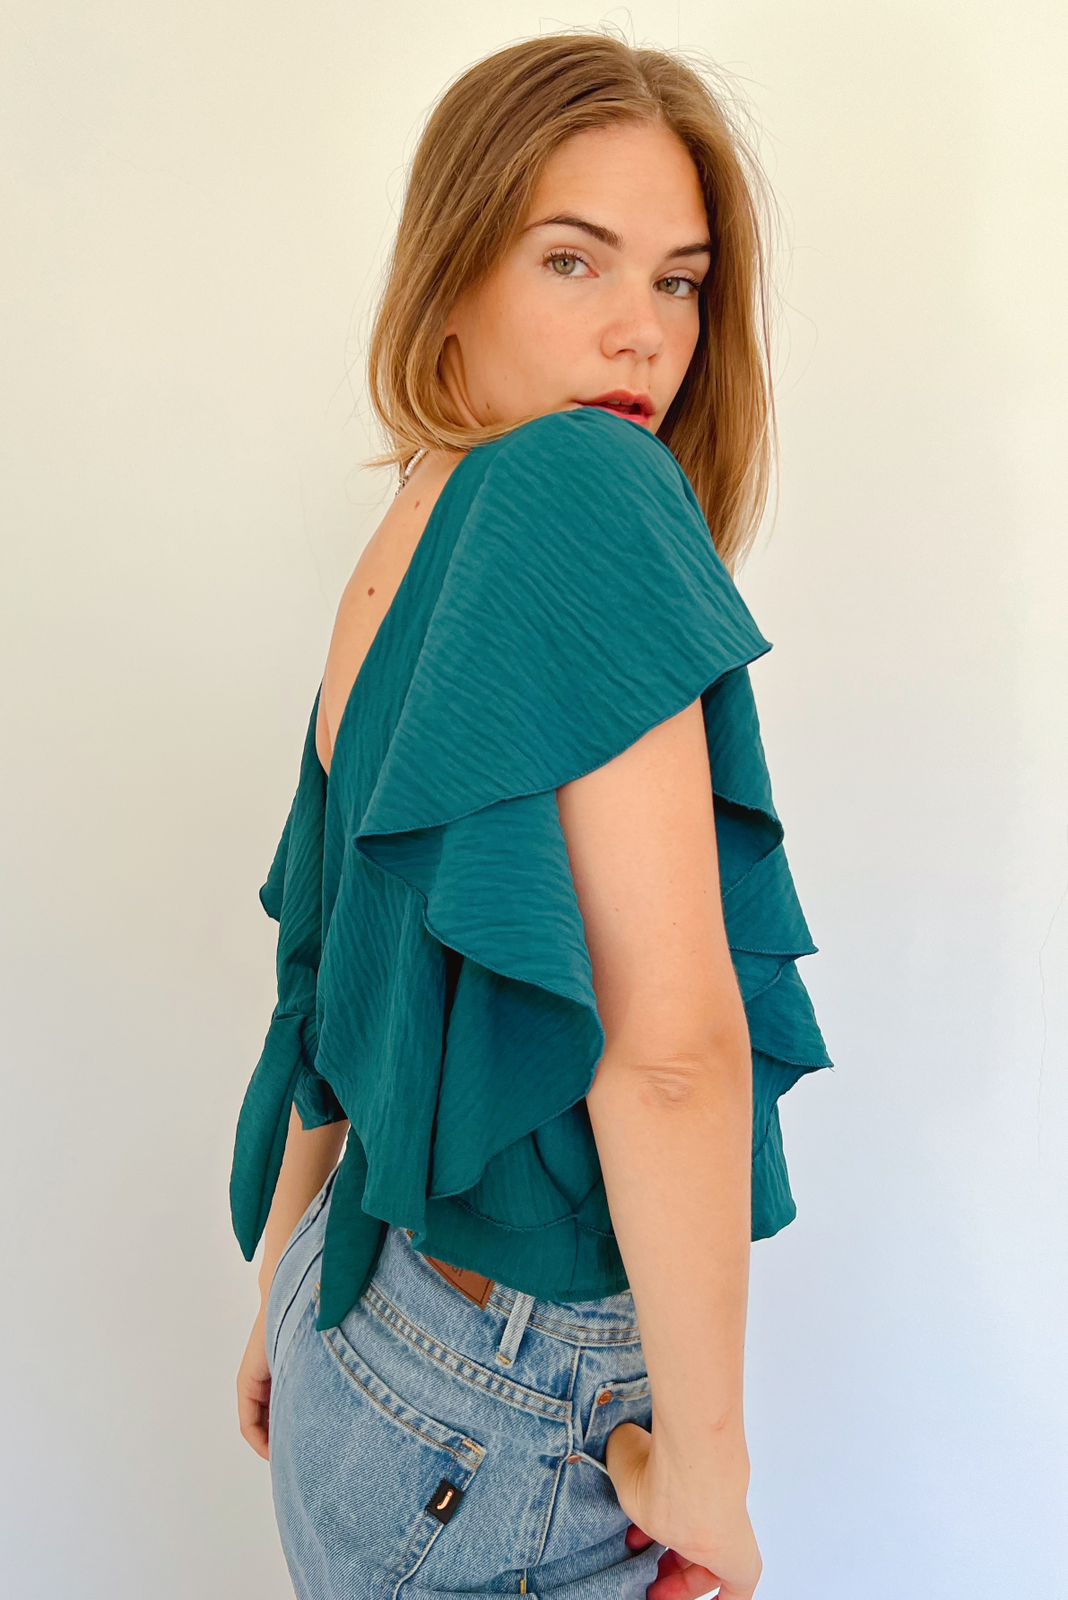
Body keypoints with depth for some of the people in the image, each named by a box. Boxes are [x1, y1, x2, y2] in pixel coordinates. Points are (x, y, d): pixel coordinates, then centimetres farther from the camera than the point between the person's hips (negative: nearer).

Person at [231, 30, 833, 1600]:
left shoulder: (392, 567, 2)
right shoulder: (587, 489, -23)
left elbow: (342, 985, 8)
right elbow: (670, 1044, -30)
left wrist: (290, 1296, 17)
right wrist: (705, 1464, -17)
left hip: (375, 1315, 8)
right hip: (518, 1417, -7)